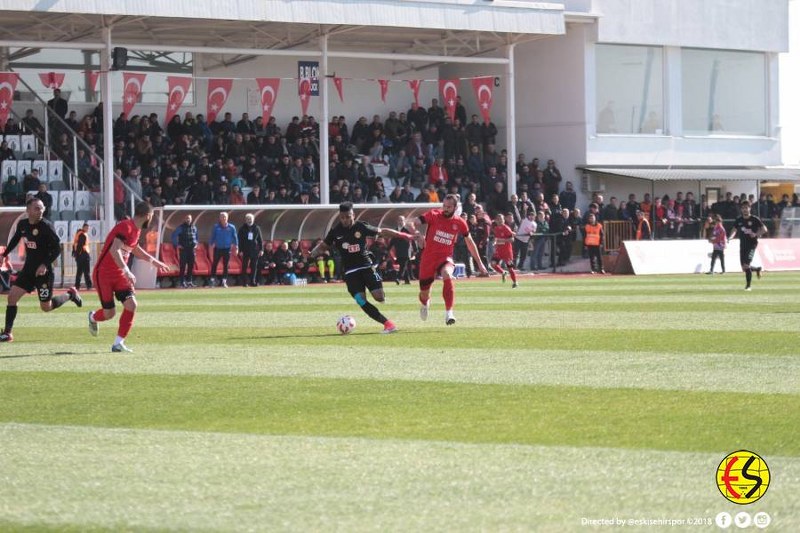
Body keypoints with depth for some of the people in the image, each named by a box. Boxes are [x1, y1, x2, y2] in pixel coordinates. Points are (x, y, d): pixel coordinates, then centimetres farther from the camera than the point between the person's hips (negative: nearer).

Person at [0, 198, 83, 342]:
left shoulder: (46, 226, -17)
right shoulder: (22, 224, 1)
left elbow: (57, 248, -17)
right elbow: (15, 239, 22)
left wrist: (45, 265, -27)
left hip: (43, 272, -5)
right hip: (28, 269, 5)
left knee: (46, 307, 3)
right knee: (12, 296, -6)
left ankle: (70, 294, 29)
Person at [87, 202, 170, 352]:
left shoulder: (137, 230, 8)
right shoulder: (126, 227, -21)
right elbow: (114, 251, -33)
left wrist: (154, 261, 33)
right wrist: (127, 271, -40)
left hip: (120, 275, 8)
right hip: (104, 274, -8)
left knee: (131, 305, -12)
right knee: (109, 313, -3)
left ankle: (118, 343, -4)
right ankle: (93, 317, 35)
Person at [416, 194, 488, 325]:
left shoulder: (459, 223, -2)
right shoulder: (433, 215, -8)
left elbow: (470, 243, 11)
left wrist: (479, 263, 13)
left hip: (445, 257, 0)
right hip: (428, 257, 0)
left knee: (447, 275, -35)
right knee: (424, 293, 6)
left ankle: (449, 313, -31)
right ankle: (425, 304, 47)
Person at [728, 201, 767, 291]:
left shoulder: (754, 219, -5)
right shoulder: (739, 220, 8)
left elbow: (764, 229, -3)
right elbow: (734, 230, 18)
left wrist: (756, 234, -20)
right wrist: (731, 237, -3)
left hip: (752, 244, -6)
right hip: (742, 245, 6)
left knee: (746, 265, -19)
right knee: (744, 267, 6)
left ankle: (748, 285, -9)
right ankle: (757, 269, 38)